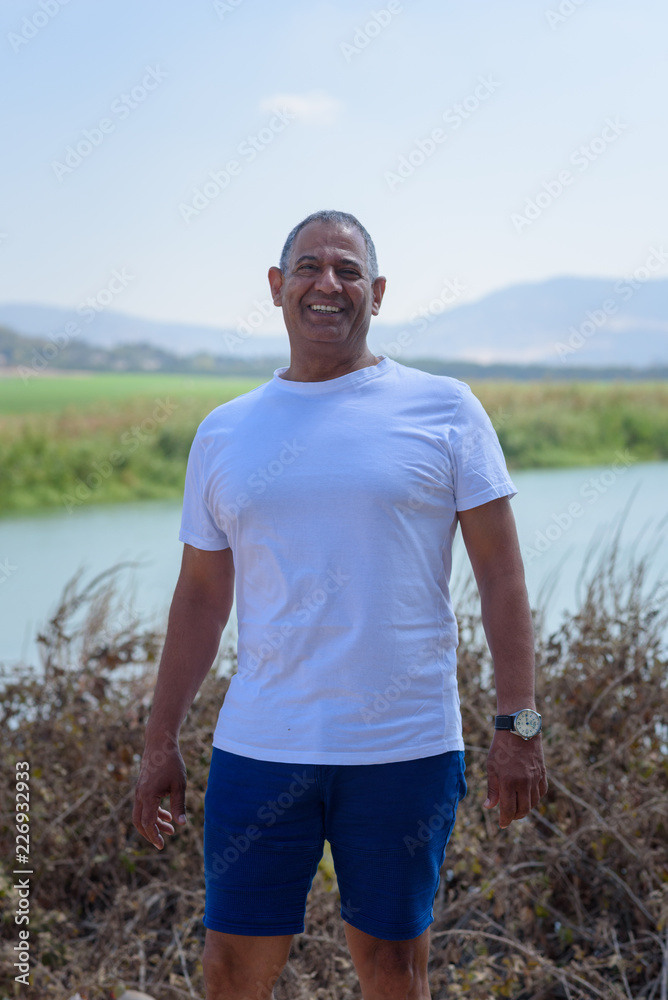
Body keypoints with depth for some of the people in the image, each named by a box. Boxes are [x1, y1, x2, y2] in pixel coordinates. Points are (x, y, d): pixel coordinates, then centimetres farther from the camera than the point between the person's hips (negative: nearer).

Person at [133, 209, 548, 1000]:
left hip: (406, 749, -2)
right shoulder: (225, 433, 9)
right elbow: (201, 596, 14)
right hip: (260, 748, 2)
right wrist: (160, 743, 12)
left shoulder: (444, 409, 1)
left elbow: (500, 571, -1)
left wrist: (517, 724, -7)